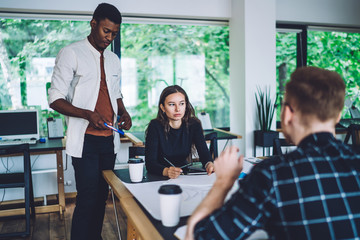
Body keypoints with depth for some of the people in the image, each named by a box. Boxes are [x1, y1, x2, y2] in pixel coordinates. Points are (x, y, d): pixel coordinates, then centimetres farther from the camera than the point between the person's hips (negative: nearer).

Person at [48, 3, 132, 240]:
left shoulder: (113, 60, 15)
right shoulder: (71, 53, -4)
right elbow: (55, 99, -8)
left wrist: (123, 112, 3)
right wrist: (88, 114, -23)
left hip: (109, 138, 6)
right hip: (86, 140, -6)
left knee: (102, 196, 12)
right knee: (88, 200, -5)